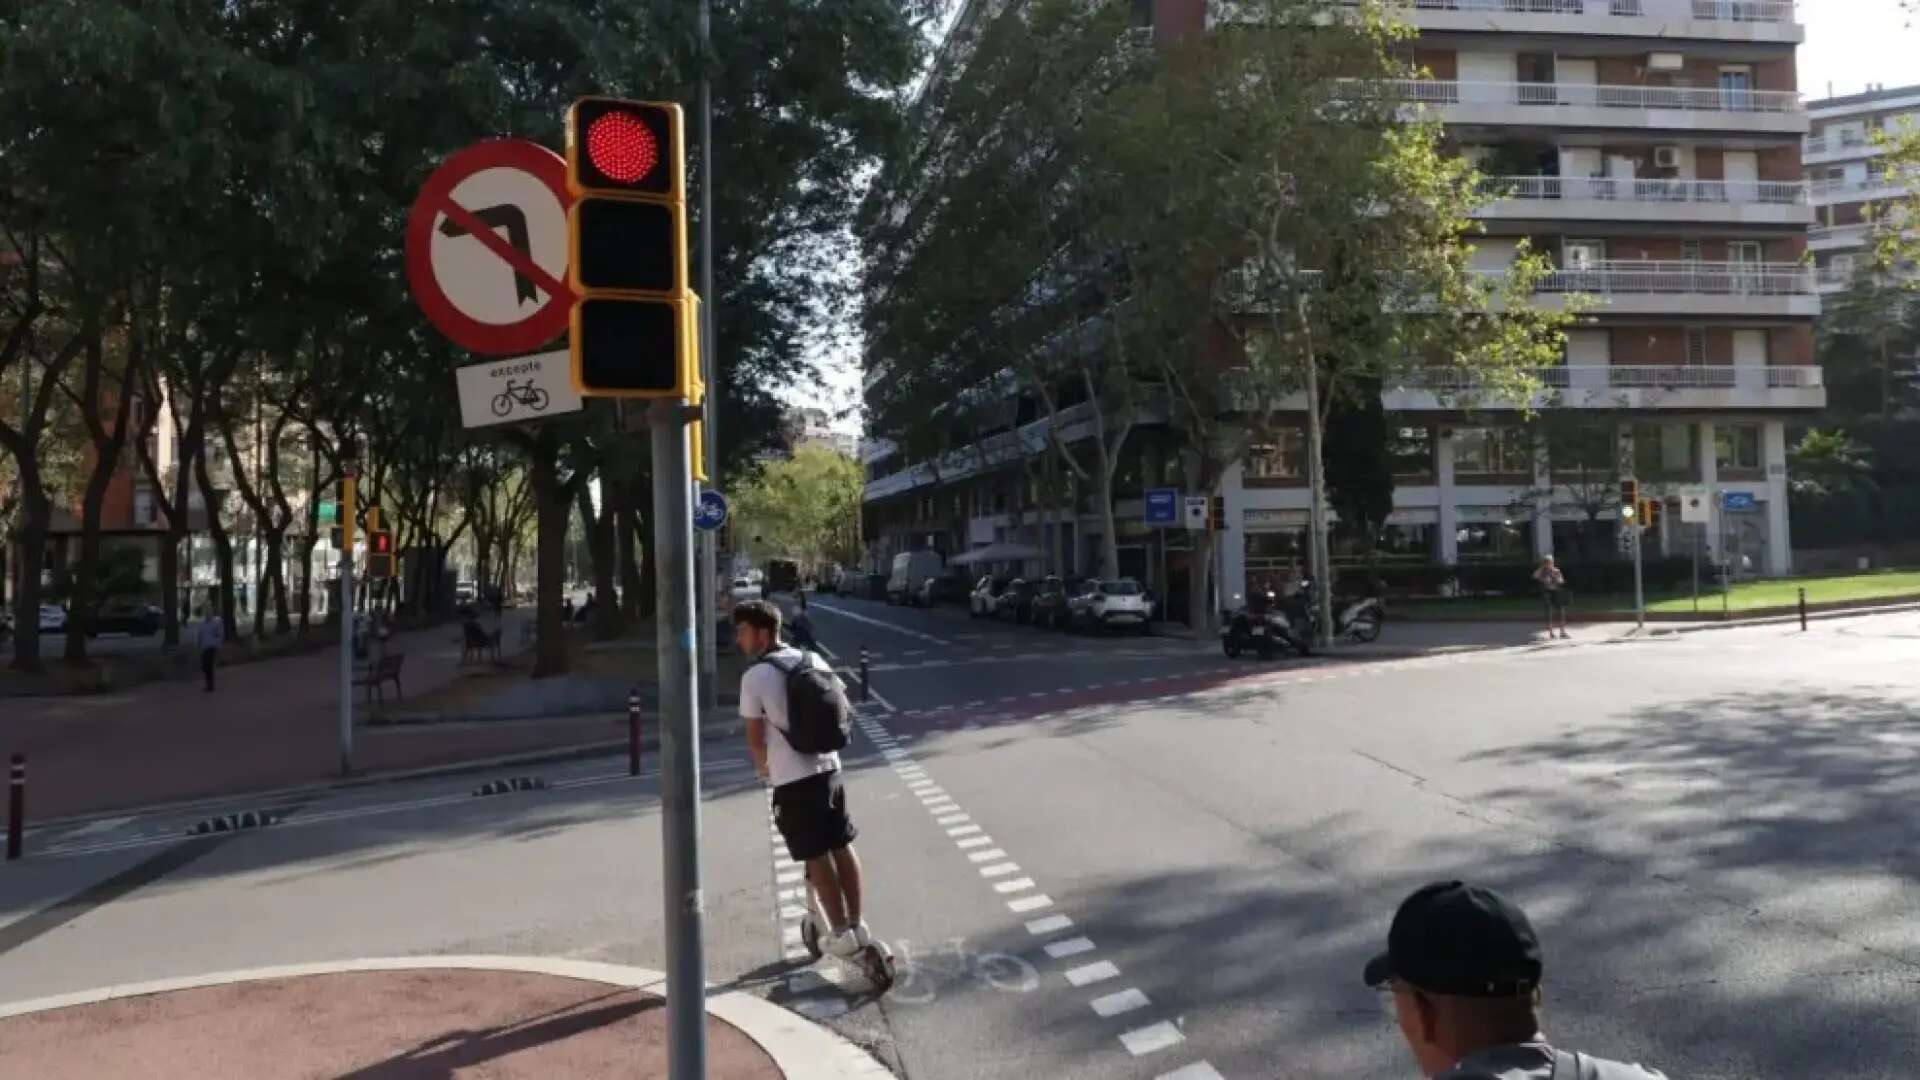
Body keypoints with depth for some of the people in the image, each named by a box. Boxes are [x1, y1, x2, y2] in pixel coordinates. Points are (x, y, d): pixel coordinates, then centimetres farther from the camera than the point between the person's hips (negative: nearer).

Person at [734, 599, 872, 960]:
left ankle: (842, 935, 10)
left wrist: (763, 768, 12)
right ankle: (858, 926, 19)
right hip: (829, 768, 6)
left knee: (817, 858, 3)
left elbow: (755, 738, -7)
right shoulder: (813, 660, 6)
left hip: (792, 780, -6)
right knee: (843, 848, 13)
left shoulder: (754, 676, -12)